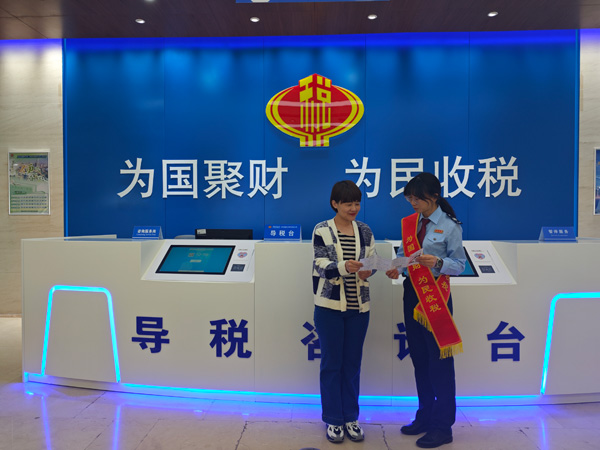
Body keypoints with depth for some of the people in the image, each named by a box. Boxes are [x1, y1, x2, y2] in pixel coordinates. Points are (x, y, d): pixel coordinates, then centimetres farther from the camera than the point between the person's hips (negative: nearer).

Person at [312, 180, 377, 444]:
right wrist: (344, 267, -30)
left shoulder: (365, 232, 6)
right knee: (331, 363, 6)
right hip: (330, 306, -3)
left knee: (352, 363, 12)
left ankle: (351, 417, 27)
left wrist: (367, 271, -19)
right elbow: (322, 266, -11)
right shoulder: (322, 231, -5)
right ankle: (333, 419, 21)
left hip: (358, 306, 3)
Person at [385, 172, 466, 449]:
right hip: (412, 292, 6)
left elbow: (460, 264, -9)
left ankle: (442, 426, 16)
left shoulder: (449, 226, -8)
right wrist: (396, 268, -8)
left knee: (439, 360, 1)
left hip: (435, 296, -6)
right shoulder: (410, 222, 9)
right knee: (419, 358, 15)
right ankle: (425, 417, 31)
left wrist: (438, 263, -26)